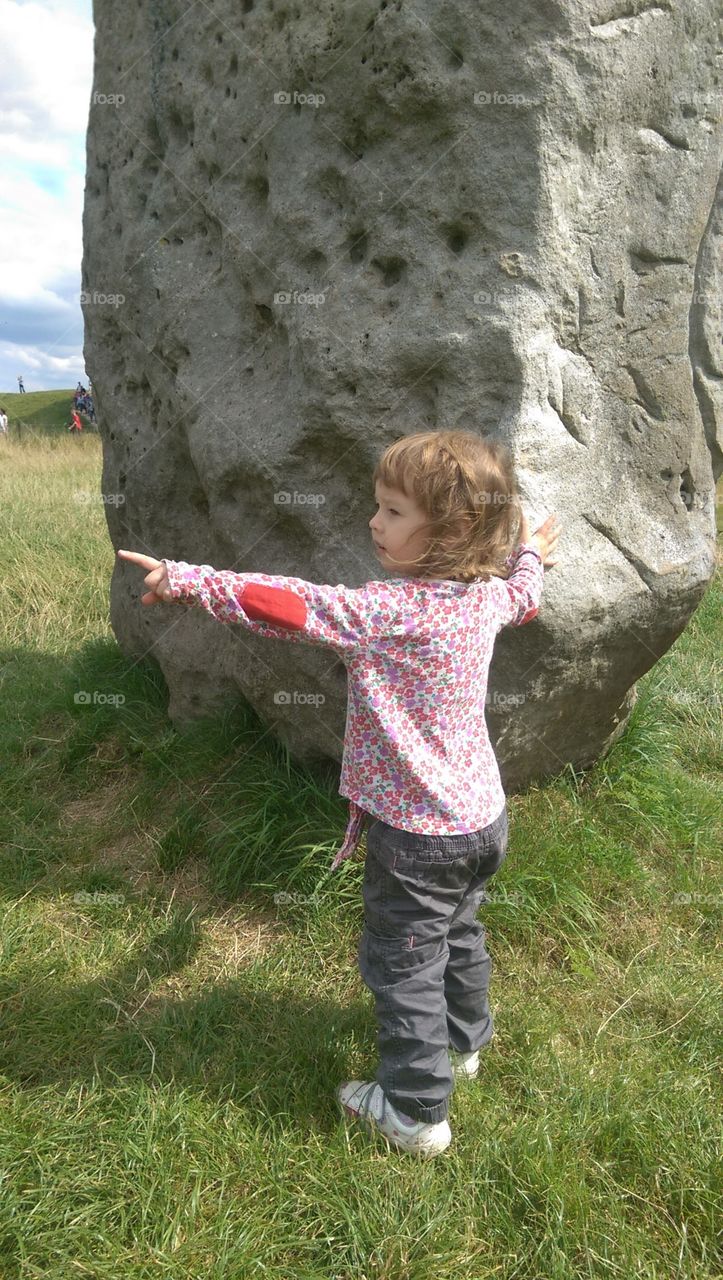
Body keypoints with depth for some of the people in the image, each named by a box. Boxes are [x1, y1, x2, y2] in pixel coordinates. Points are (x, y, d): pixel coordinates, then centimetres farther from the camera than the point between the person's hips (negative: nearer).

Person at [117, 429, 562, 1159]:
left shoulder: (391, 611, -28)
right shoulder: (487, 594, -4)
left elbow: (290, 608, -29)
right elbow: (524, 596, 20)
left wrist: (188, 581, -21)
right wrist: (530, 553, 41)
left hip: (417, 832, -8)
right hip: (480, 817, 8)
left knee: (401, 966, 11)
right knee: (457, 933, 29)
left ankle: (416, 1111, 26)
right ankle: (462, 1044, 52)